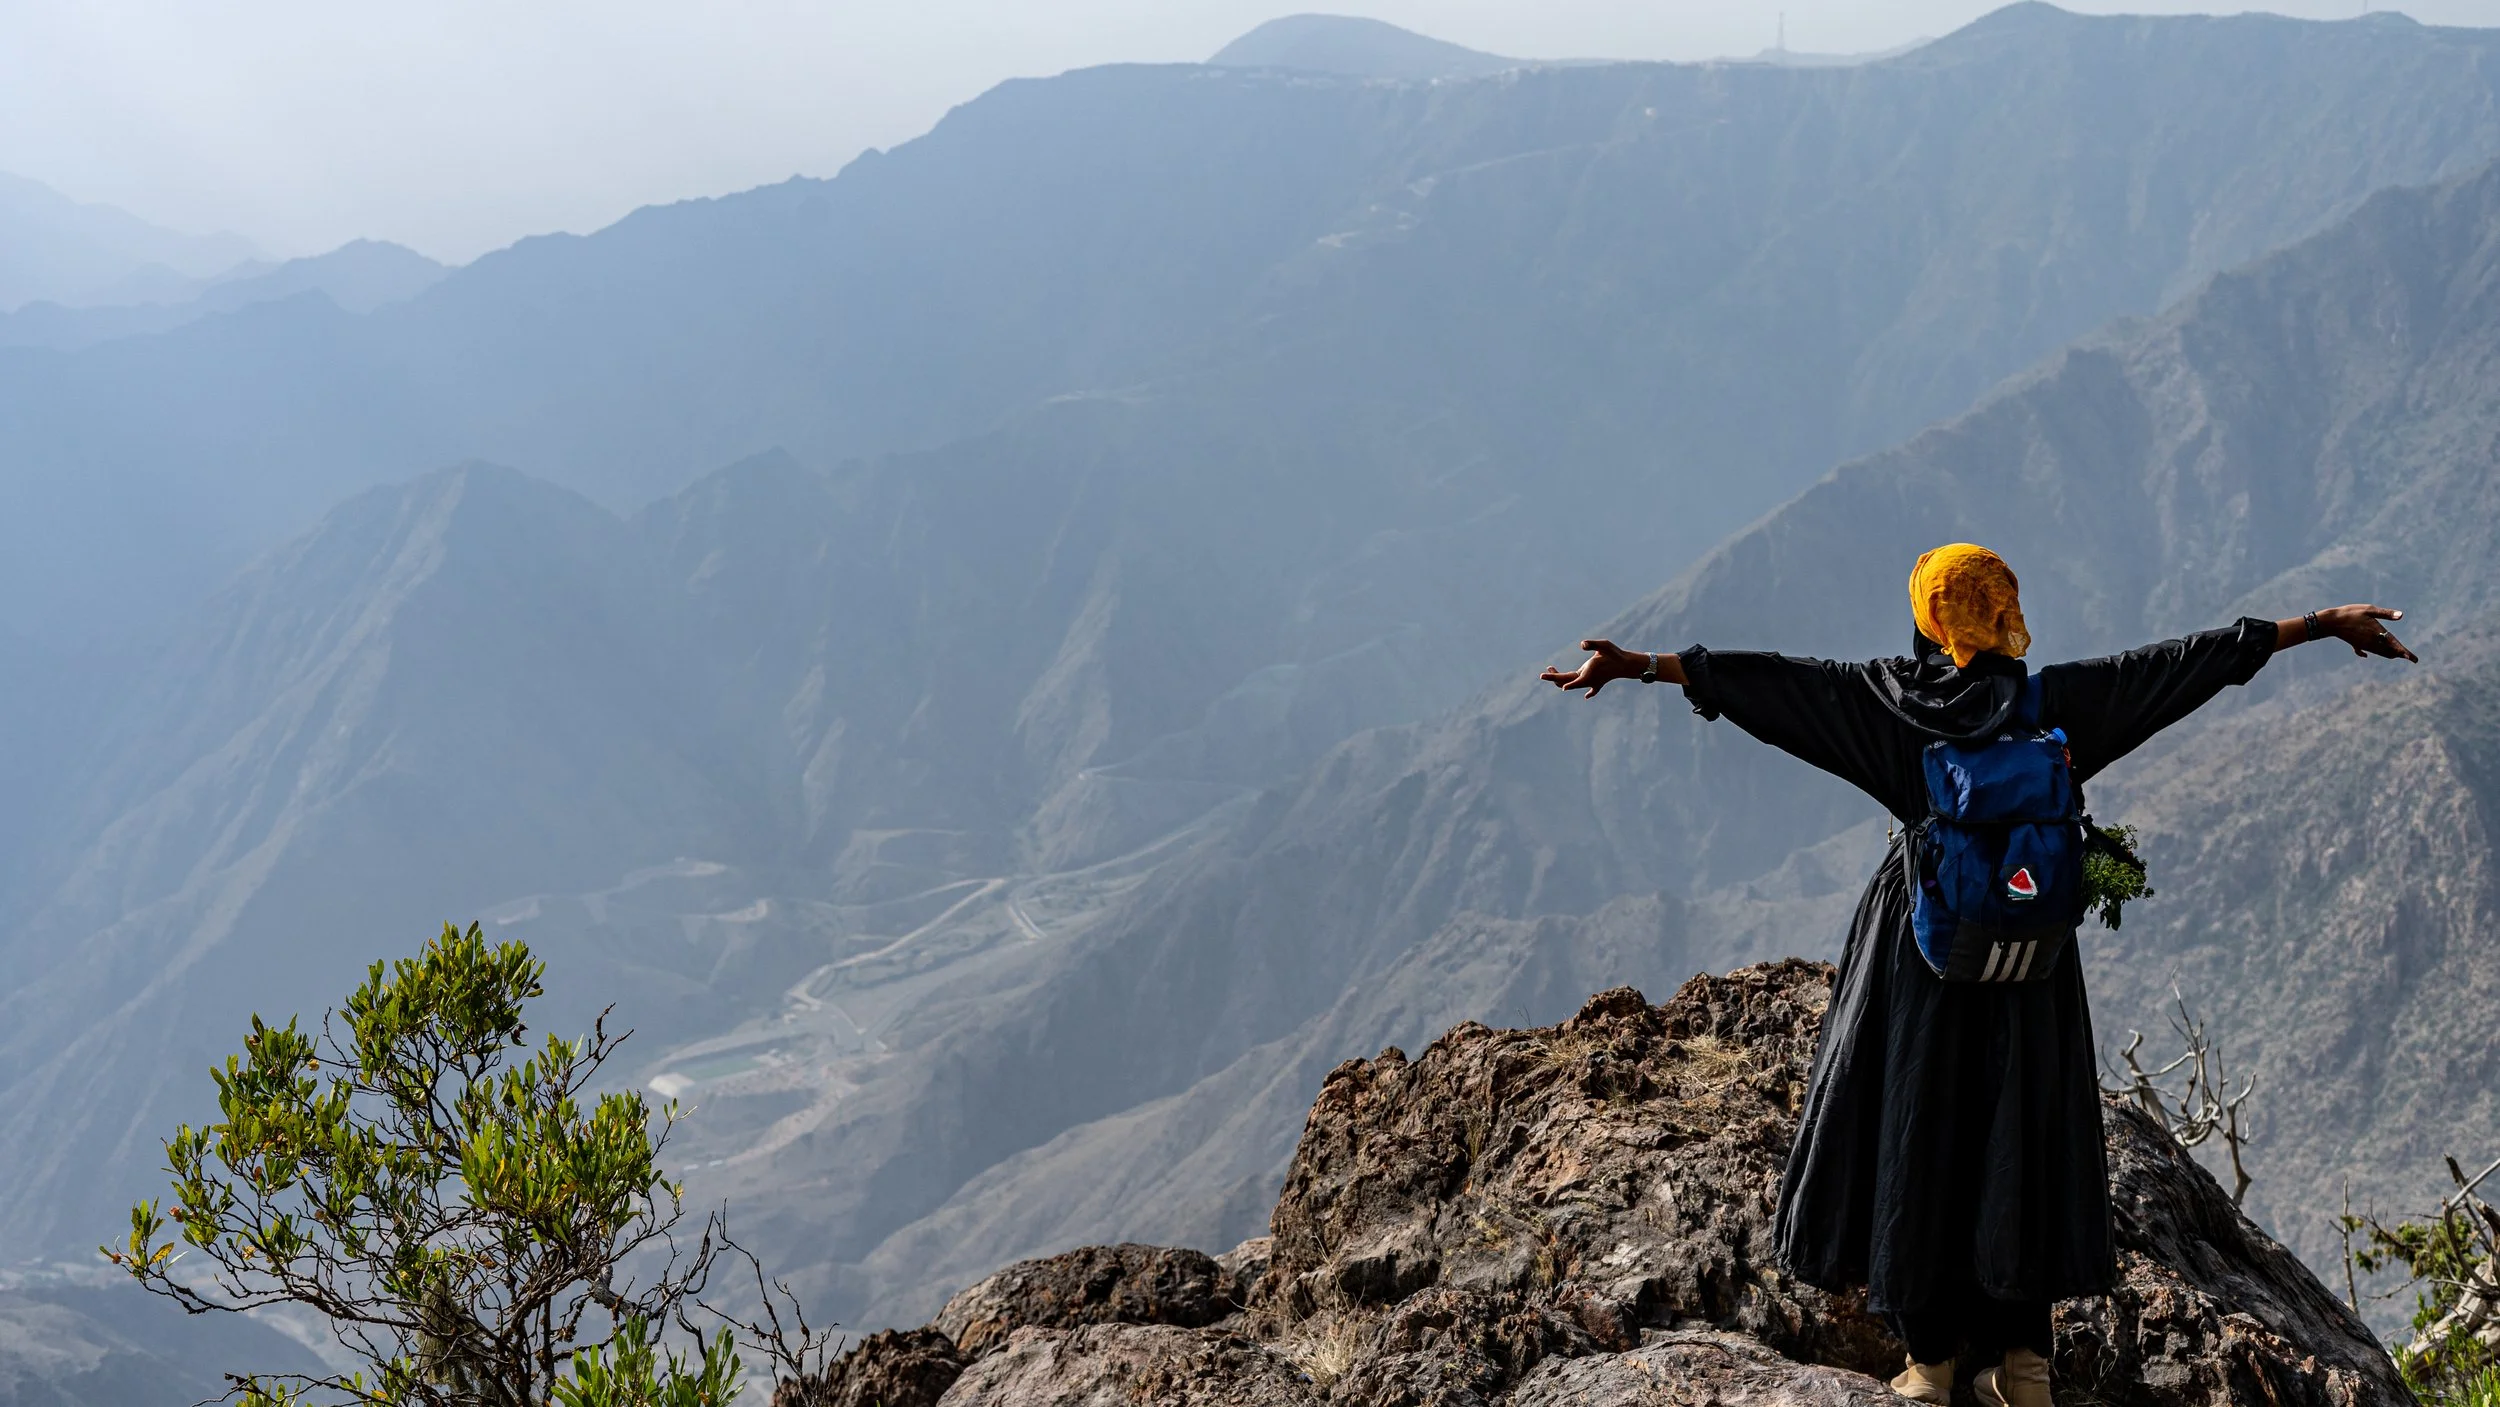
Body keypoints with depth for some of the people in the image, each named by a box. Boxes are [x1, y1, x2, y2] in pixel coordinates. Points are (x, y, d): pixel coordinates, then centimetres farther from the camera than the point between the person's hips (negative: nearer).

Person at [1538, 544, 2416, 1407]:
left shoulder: (1888, 700, -6)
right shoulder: (2053, 702, -5)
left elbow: (1760, 678, -5)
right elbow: (2191, 659, -1)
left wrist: (1635, 665, 0)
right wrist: (2324, 625, 6)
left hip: (1918, 954, -1)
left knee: (1915, 1137, 6)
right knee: (2020, 1140, 9)